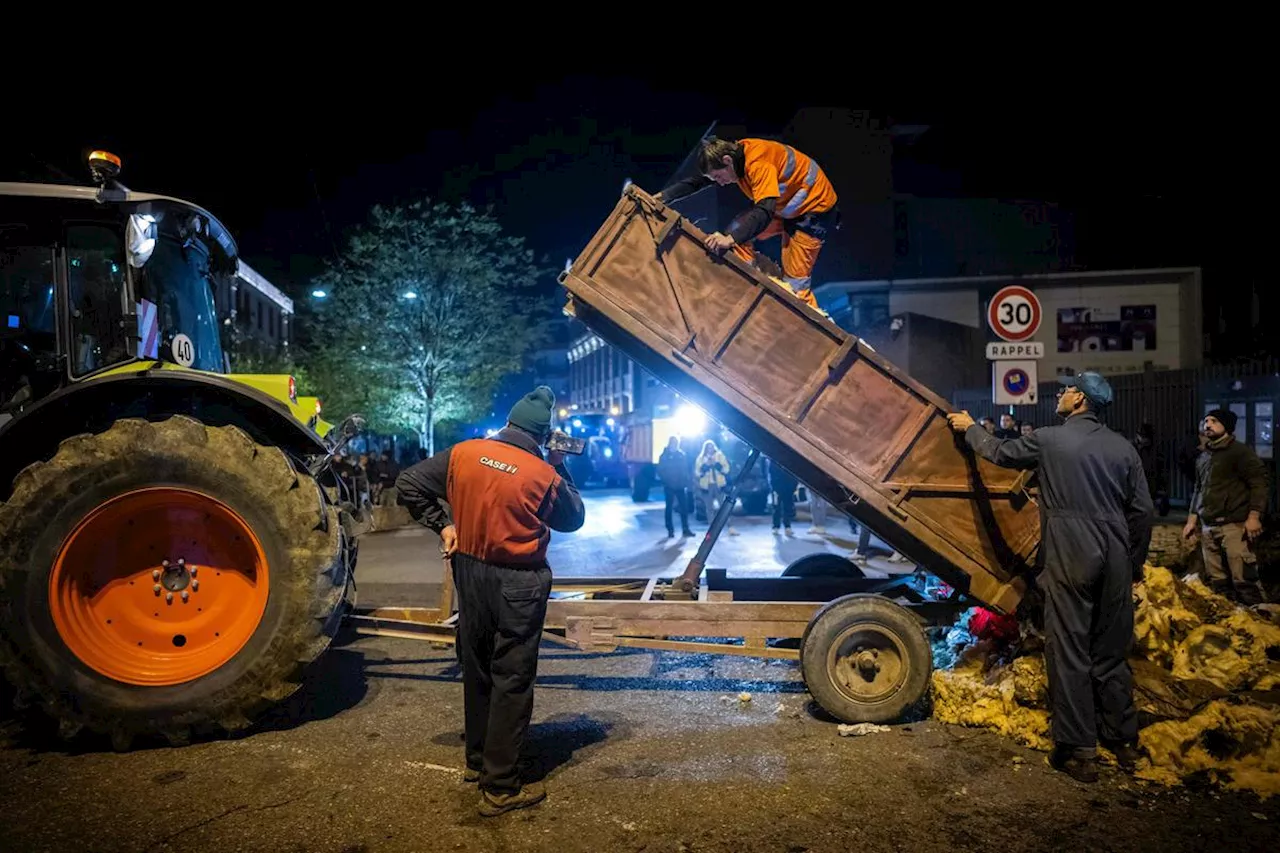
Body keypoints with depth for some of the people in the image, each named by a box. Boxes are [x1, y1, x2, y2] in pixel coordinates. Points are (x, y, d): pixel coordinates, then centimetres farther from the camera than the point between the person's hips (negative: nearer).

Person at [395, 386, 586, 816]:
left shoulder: (463, 453, -5)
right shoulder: (545, 475, -15)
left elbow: (407, 483, 1)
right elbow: (574, 518, 3)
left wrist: (442, 523, 5)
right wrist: (560, 467, 7)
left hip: (469, 572, 5)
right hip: (518, 585, -5)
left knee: (477, 671, 20)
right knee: (512, 681, 4)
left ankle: (478, 761, 37)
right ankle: (500, 788, 10)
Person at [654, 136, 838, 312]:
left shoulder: (758, 164, -33)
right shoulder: (734, 152, -7)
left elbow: (765, 212, -42)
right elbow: (695, 182, -1)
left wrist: (731, 239, -52)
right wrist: (662, 197, -10)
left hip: (813, 209, -9)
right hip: (784, 203, 9)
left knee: (794, 283, -9)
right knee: (736, 232, -2)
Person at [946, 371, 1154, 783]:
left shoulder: (1049, 440, -6)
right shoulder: (1122, 446, 7)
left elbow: (1000, 452, 9)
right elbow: (1141, 510, 8)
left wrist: (969, 428, 27)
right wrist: (1135, 563, 18)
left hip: (1070, 560, -5)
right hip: (1114, 559, 5)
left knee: (1069, 652, 1)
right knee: (1111, 652, 16)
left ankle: (1079, 751, 6)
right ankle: (1124, 741, 25)